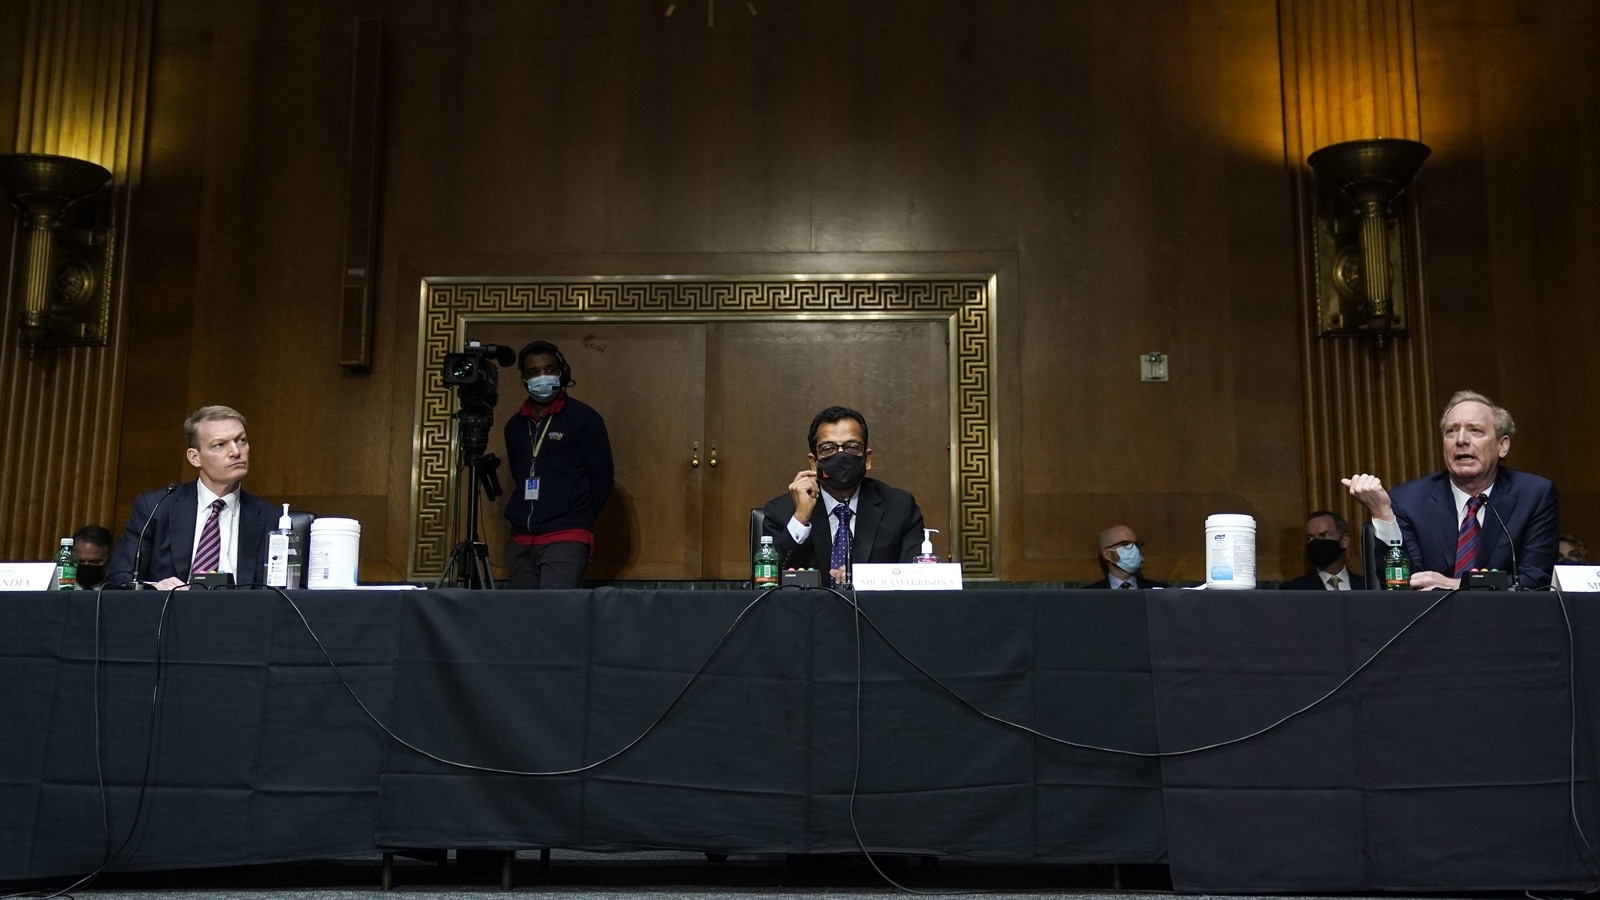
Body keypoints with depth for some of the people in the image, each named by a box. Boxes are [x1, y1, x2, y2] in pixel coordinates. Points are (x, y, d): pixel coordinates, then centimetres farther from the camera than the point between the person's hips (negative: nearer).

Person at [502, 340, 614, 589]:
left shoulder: (583, 418, 0)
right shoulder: (515, 425, 16)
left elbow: (603, 477, 1)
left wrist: (577, 519, 3)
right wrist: (523, 516, 14)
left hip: (566, 538, -6)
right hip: (520, 541, 6)